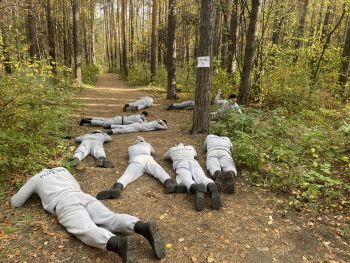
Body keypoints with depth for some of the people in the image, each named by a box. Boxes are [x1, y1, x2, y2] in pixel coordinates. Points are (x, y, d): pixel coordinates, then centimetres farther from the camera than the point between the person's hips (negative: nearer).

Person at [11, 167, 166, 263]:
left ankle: (120, 244, -62)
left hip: (65, 204, -5)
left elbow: (15, 203, 37)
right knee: (111, 220, -17)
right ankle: (144, 228, -46)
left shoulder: (35, 179, 31)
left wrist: (29, 192, 57)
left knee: (87, 230, -30)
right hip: (83, 197, 5)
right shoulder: (62, 169, 43)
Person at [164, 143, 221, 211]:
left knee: (186, 180, -33)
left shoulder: (172, 149, 38)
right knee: (202, 179, -27)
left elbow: (165, 156, 58)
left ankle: (197, 189, -70)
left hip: (181, 164, -2)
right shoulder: (190, 147, 43)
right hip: (193, 162, 2)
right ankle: (211, 187, -65)